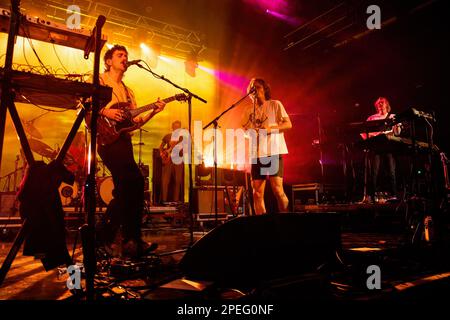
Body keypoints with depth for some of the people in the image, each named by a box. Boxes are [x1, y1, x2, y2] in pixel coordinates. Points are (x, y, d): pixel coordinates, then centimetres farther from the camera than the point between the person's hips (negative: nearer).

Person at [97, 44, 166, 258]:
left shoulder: (128, 92, 26)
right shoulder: (99, 80, 7)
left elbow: (136, 121, 16)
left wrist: (153, 112, 3)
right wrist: (104, 111, -18)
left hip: (124, 140, 7)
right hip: (107, 137, -7)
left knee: (126, 187, 4)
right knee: (135, 181, -19)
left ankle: (131, 240, 12)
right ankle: (132, 239, -8)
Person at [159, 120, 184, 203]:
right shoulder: (167, 136, 9)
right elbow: (161, 146, 18)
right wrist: (162, 154, 2)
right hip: (168, 160, 0)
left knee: (178, 181, 1)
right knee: (165, 181, -6)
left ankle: (176, 200, 10)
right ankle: (164, 200, 1)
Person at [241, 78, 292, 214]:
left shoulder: (275, 104, 5)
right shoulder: (249, 110, 16)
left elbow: (288, 124, 0)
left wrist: (271, 129, -16)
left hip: (273, 152, -4)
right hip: (256, 154, 4)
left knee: (277, 189, -11)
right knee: (257, 192, 1)